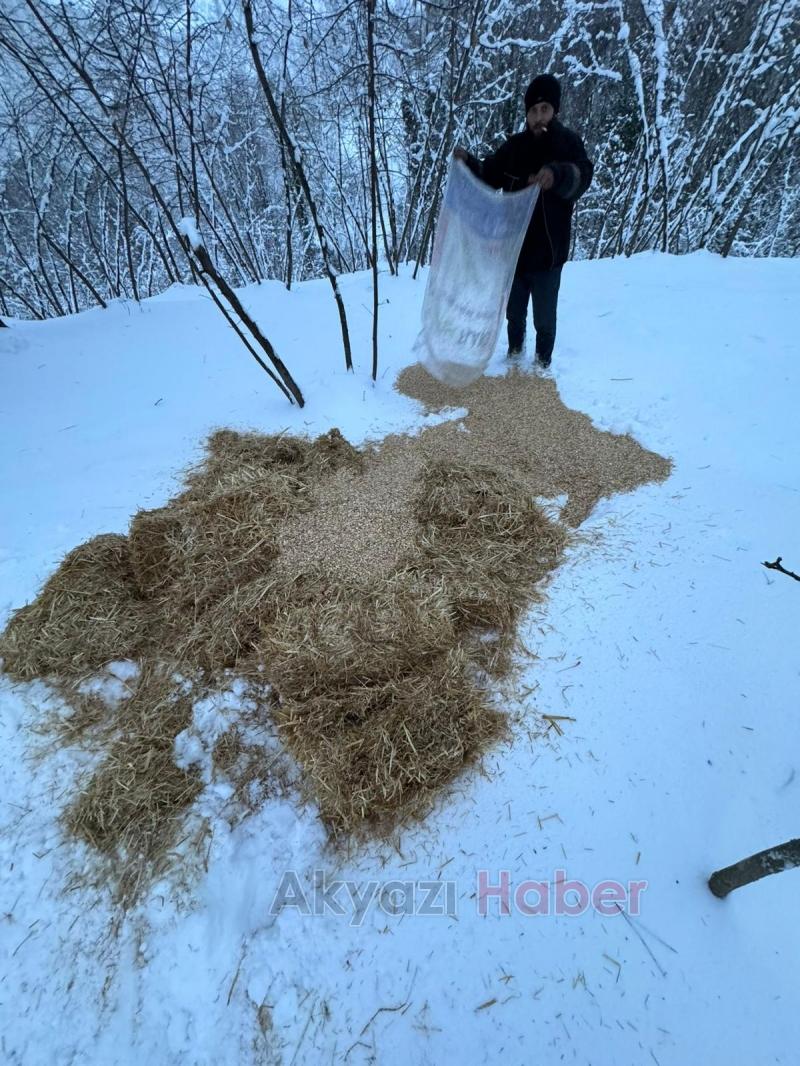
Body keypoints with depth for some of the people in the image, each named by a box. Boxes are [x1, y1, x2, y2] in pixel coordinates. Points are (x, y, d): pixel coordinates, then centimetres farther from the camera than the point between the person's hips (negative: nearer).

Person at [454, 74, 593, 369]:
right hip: (513, 247, 4)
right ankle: (515, 353, 40)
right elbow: (489, 177, 11)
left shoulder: (568, 142, -5)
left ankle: (543, 362, 25)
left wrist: (558, 174, -43)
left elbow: (581, 178, -22)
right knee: (514, 311, 18)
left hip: (547, 251, -4)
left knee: (544, 317, 5)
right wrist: (468, 162, -8)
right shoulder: (514, 145, 7)